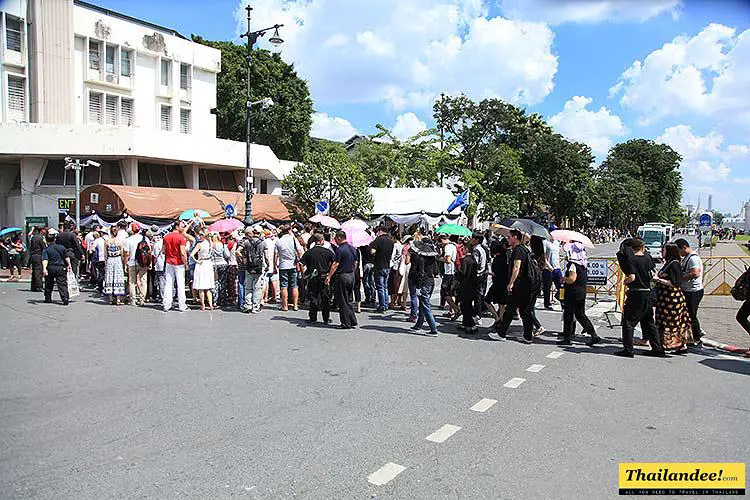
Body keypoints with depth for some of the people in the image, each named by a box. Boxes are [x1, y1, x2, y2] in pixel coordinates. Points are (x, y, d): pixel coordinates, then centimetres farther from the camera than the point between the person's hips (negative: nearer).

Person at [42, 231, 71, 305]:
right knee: (62, 284, -4)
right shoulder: (62, 247, 3)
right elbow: (67, 257, 7)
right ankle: (65, 299, -17)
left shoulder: (46, 249, -4)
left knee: (49, 284, 17)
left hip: (50, 268, 0)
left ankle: (48, 299, 26)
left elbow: (45, 260, -17)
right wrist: (68, 265, 18)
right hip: (61, 268, 0)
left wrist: (44, 268, -26)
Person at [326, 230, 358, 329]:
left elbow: (335, 264, -18)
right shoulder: (353, 248, 9)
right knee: (349, 300, 17)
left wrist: (329, 276, -15)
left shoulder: (340, 249, -15)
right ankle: (353, 321, 16)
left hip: (342, 276, -8)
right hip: (351, 276, 8)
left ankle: (346, 324, 4)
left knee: (342, 301, 1)